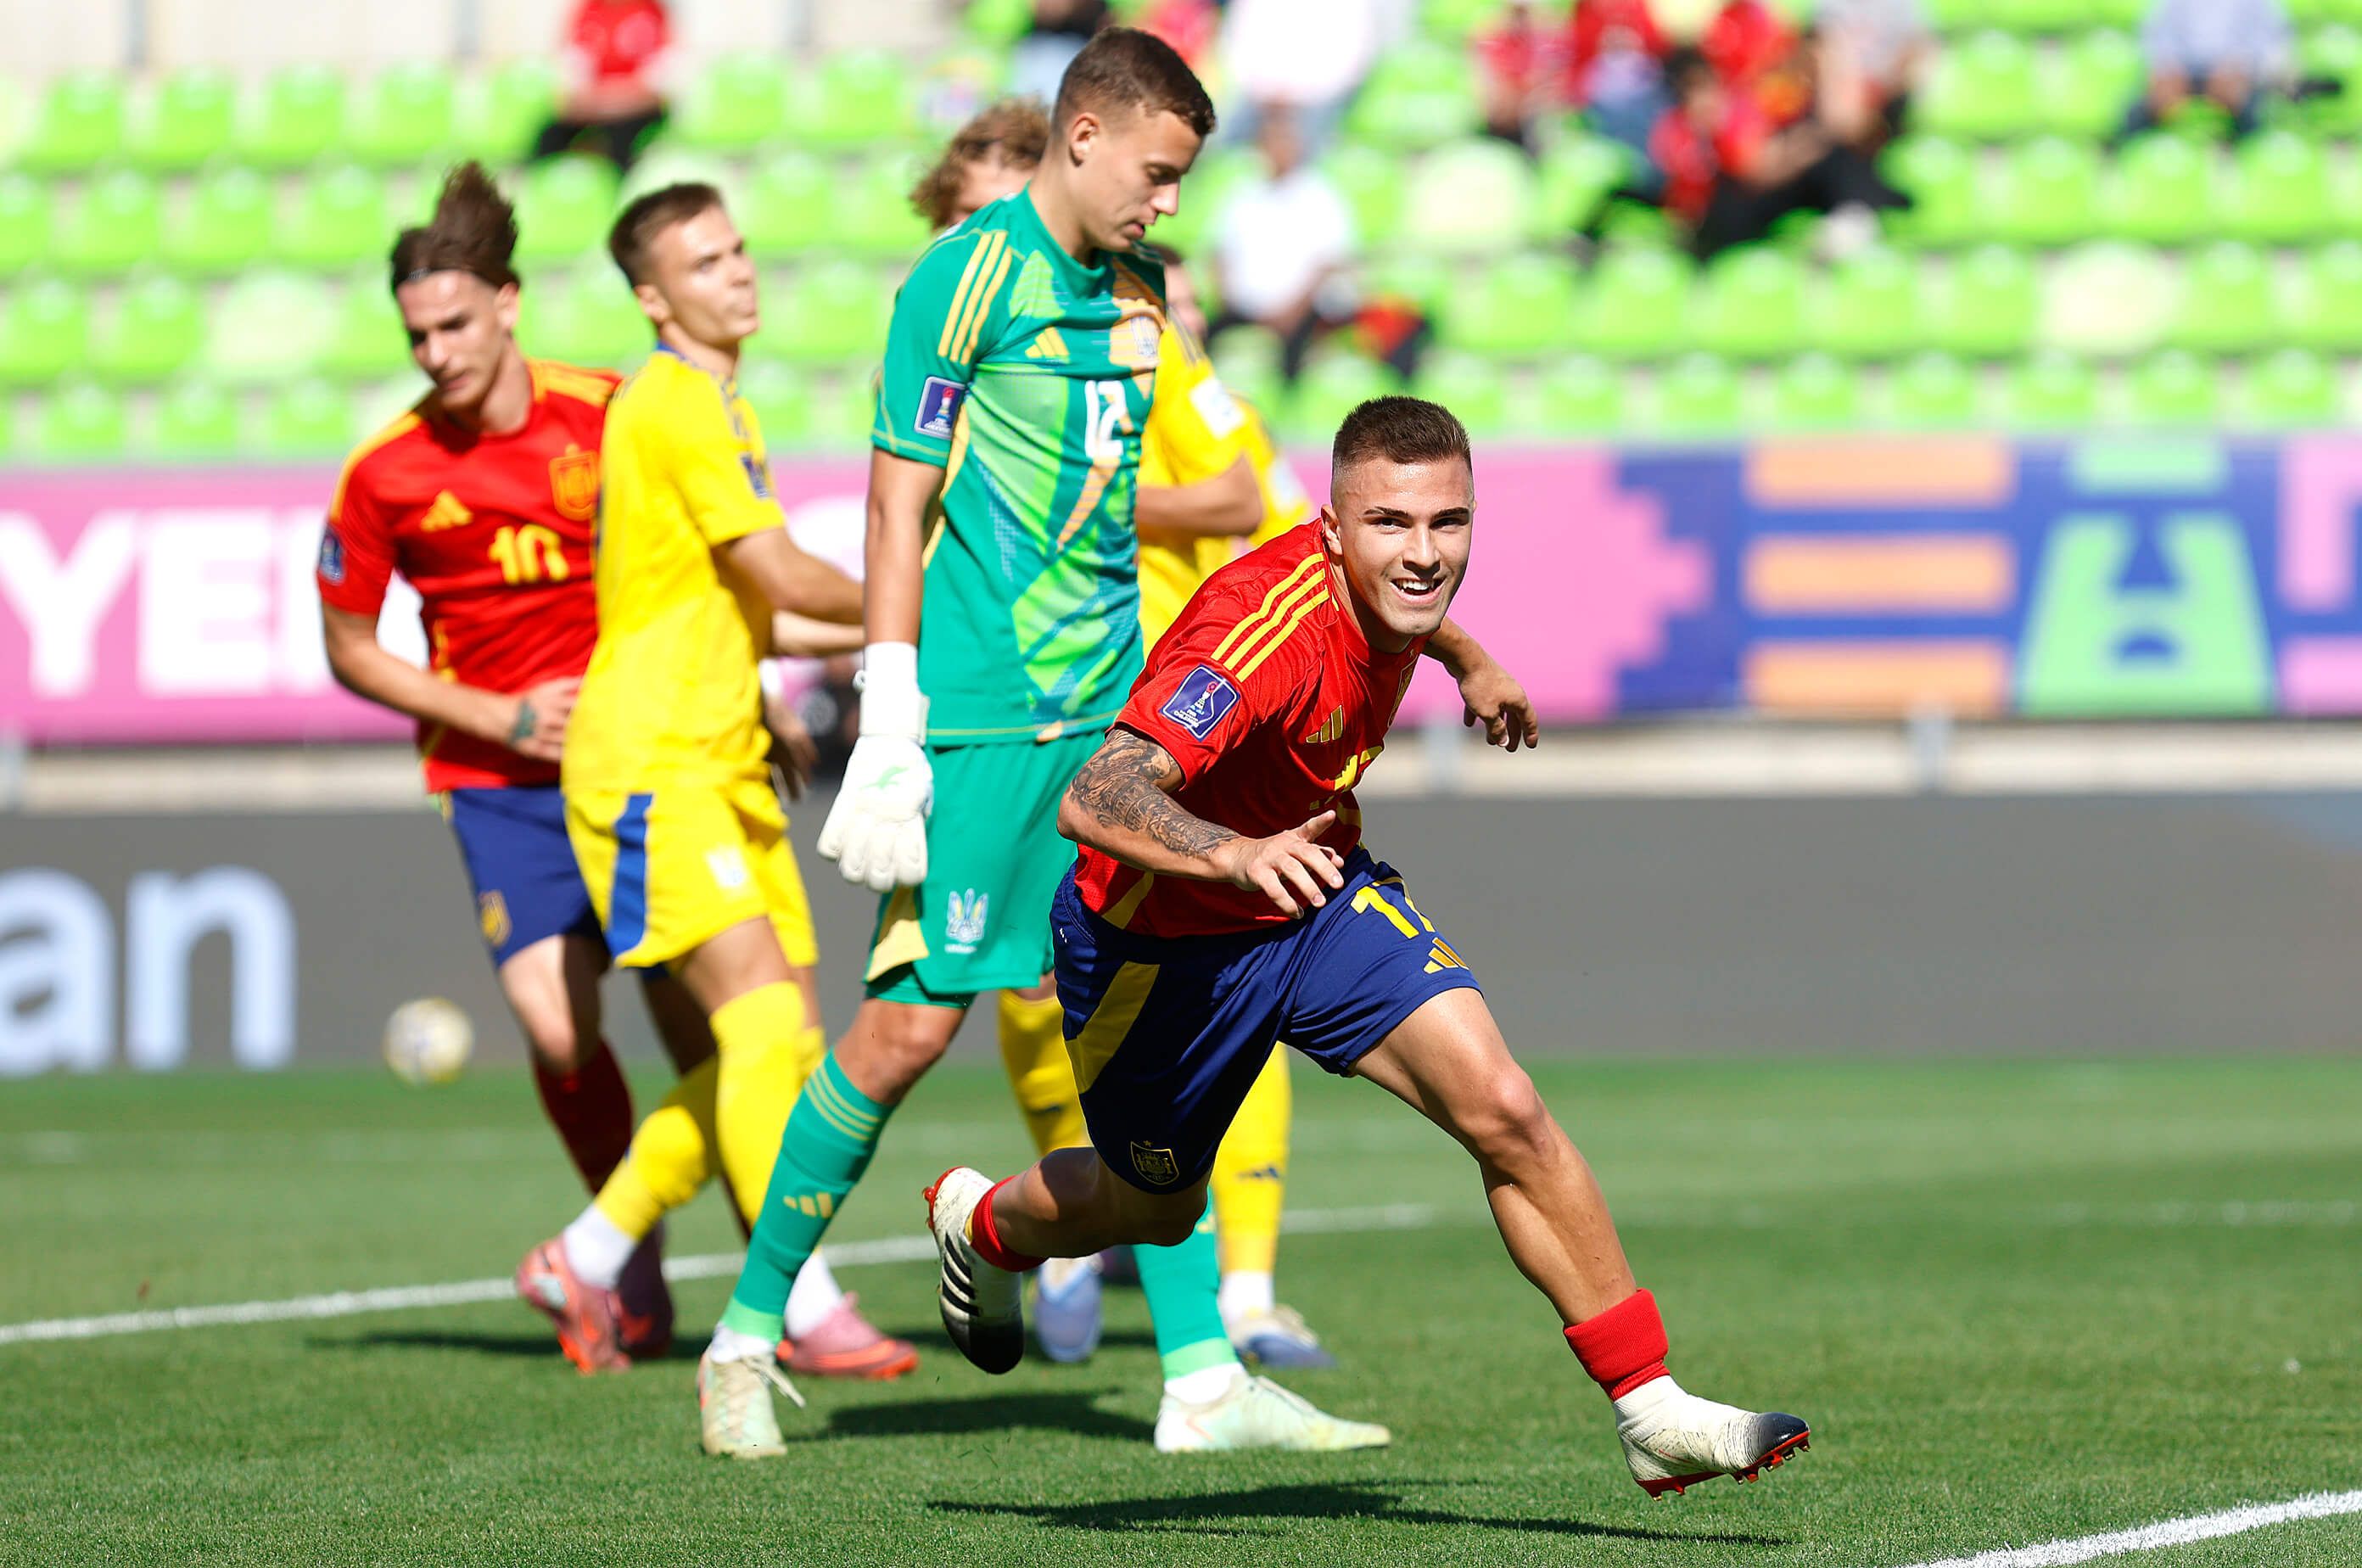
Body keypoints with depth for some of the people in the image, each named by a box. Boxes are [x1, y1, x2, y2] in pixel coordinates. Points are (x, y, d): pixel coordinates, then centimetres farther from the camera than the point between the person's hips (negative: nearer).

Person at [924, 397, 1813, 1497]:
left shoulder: (1377, 594, -13)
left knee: (1502, 1109, -16)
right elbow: (1095, 799, -49)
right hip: (1164, 935, -5)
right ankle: (983, 1224, 54)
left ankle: (1651, 1412, -10)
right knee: (1155, 1208, 19)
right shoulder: (1269, 625, -37)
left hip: (1318, 891, 5)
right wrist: (1235, 855, -65)